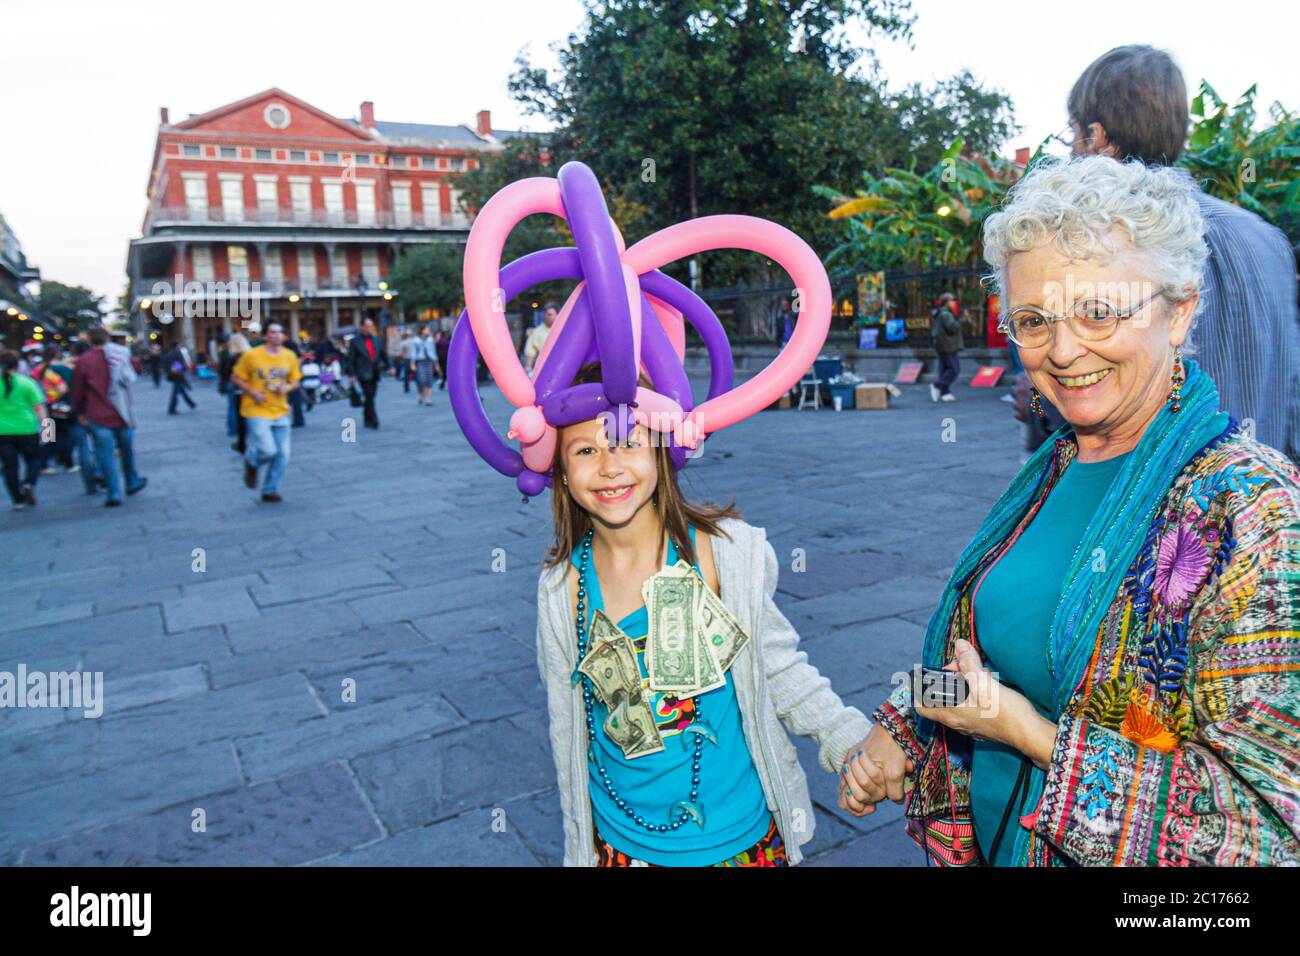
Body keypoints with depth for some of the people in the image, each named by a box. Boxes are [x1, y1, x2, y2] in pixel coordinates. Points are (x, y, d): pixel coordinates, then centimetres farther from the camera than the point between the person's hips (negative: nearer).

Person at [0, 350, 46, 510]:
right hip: (26, 430, -1)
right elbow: (38, 407, -7)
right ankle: (28, 484, -11)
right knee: (33, 459, 16)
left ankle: (18, 501, 8)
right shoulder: (26, 382, -5)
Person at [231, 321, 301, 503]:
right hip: (257, 411, -4)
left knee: (282, 455, 2)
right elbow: (236, 378, 0)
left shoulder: (290, 356, 3)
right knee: (268, 450, -18)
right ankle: (251, 463, 19)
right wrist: (252, 392, -14)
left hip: (281, 412, 4)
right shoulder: (251, 355, -7)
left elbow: (296, 381, 13)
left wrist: (287, 387, -9)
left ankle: (270, 490, 21)